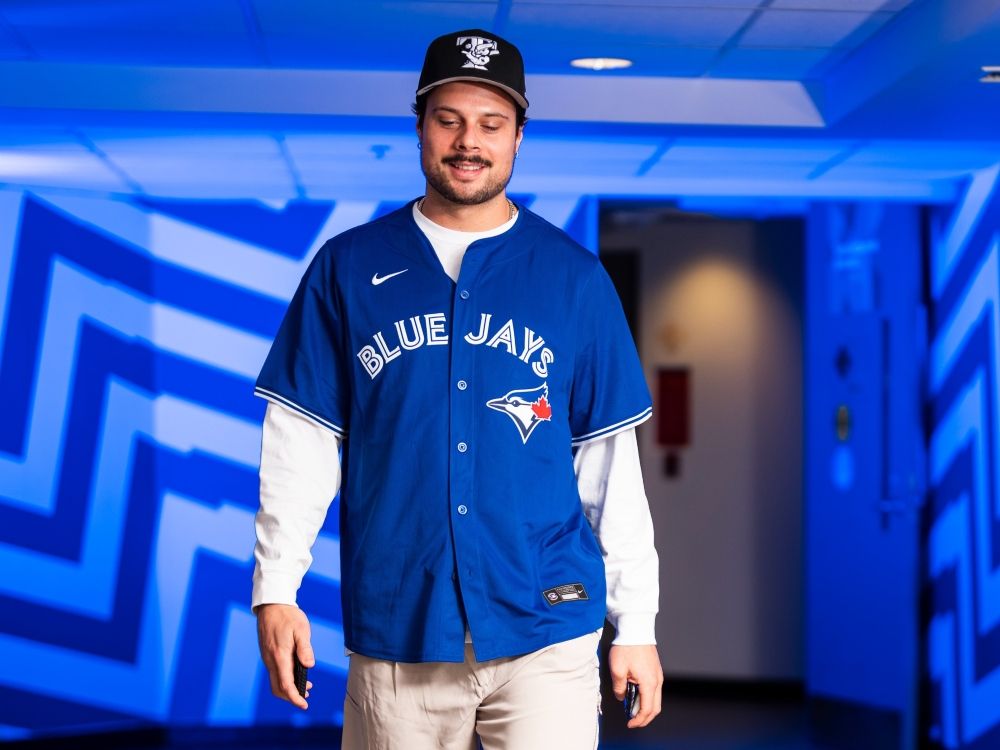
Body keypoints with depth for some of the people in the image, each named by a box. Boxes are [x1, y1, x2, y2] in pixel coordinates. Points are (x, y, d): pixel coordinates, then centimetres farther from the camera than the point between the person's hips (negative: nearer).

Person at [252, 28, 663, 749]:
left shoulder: (575, 276, 5)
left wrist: (635, 623, 4)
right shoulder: (349, 266, 6)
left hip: (547, 633, 0)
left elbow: (611, 460, 6)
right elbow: (302, 441, 5)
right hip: (394, 632, 1)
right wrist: (276, 588, -2)